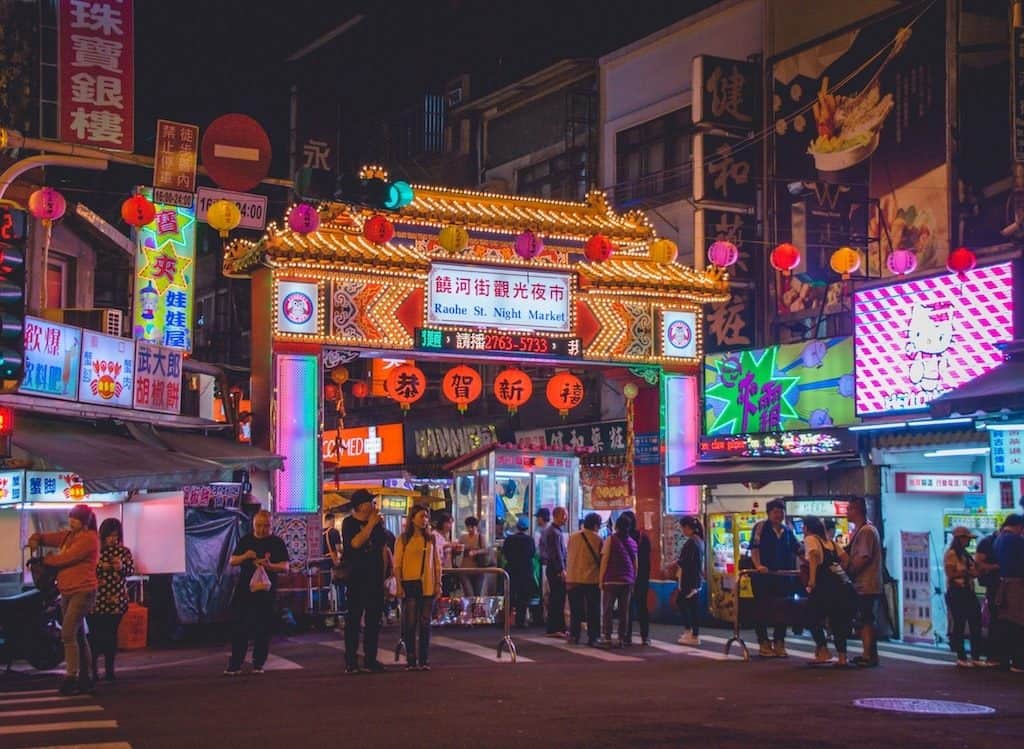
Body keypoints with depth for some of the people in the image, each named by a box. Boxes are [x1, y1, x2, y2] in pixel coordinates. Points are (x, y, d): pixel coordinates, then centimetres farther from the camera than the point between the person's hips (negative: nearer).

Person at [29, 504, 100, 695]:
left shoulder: (89, 538, -11)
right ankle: (85, 678, 18)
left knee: (68, 633, -18)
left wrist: (45, 560, -2)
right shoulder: (68, 536, 15)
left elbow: (66, 558, -18)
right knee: (78, 636, 12)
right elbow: (47, 537, 19)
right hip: (67, 593, 9)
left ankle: (71, 678, -16)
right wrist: (35, 539, -5)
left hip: (83, 592, -9)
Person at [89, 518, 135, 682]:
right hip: (97, 599, -2)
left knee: (111, 634, 5)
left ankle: (109, 669, 10)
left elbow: (132, 570, 3)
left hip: (116, 599, 2)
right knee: (95, 634, -4)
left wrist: (122, 567, -16)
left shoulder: (123, 551, 8)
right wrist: (100, 566, -18)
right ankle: (92, 669, 2)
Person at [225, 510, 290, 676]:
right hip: (245, 590, 1)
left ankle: (258, 664, 11)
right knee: (240, 628, -1)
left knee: (263, 629, 2)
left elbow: (285, 567, -3)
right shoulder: (245, 540, 9)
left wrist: (269, 566, -22)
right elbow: (232, 561, 11)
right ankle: (235, 665, 2)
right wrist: (245, 556, -10)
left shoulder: (277, 542, 2)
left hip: (266, 591, -1)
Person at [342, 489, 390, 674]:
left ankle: (370, 660, 11)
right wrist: (371, 524, -16)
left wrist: (383, 574, 11)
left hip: (375, 579, 5)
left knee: (374, 620, 6)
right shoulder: (349, 523, -4)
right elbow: (356, 543, -21)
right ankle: (351, 662, -3)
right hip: (357, 578, -5)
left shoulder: (378, 524, 11)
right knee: (354, 619, -4)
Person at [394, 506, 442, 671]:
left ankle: (424, 660, 8)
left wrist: (438, 583, 4)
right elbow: (397, 564, 0)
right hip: (409, 584, -2)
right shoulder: (403, 539, 2)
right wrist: (398, 585, -8)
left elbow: (437, 563, 11)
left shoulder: (431, 539, 10)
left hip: (428, 586, 2)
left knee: (425, 623, 4)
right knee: (410, 623, -2)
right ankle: (411, 660, 3)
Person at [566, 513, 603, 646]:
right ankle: (593, 638, 1)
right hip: (592, 579, -3)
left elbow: (569, 558, 9)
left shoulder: (573, 537, 3)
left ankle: (574, 636, 12)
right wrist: (601, 577, 11)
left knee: (575, 610, 11)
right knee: (593, 610, 3)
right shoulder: (597, 539, -6)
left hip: (574, 579, 3)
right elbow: (601, 559, -1)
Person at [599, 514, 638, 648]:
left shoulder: (611, 539, -2)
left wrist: (601, 580, -1)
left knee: (608, 610, 2)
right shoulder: (632, 542, 9)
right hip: (627, 581, 3)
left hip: (611, 580, -3)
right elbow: (635, 564, 11)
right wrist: (633, 580, 17)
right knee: (624, 610, 5)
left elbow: (604, 561, -5)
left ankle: (607, 638, -3)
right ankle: (622, 638, 3)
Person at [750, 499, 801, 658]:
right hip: (763, 576, -5)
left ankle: (779, 643, 13)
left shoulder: (788, 531, 14)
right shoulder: (761, 526, -3)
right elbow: (754, 548, -12)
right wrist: (758, 565, -27)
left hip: (783, 576, 5)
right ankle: (764, 644, 5)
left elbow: (797, 549, 15)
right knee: (763, 610, -1)